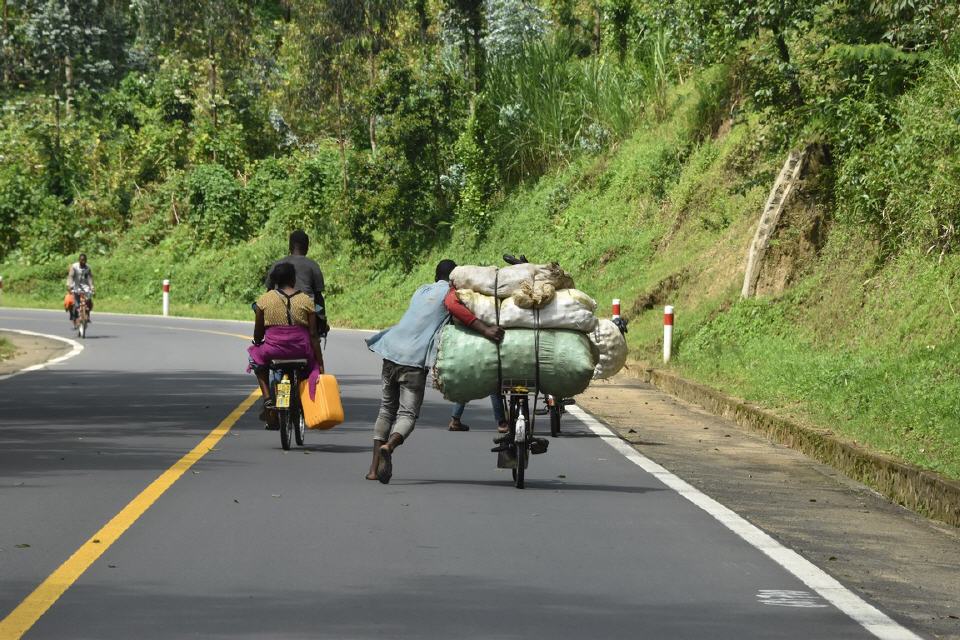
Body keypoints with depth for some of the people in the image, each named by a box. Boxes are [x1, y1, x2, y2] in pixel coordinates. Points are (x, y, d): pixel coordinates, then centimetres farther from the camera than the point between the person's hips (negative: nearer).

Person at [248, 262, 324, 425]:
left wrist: (258, 344, 29)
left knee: (257, 357, 32)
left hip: (273, 349, 0)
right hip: (301, 350, 0)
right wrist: (320, 365, 3)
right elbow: (313, 335, -1)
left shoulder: (264, 300, 2)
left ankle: (267, 399, 17)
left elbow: (258, 334, 5)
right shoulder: (306, 300, 1)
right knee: (312, 358, 33)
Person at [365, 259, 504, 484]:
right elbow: (454, 306, -20)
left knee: (387, 408, 18)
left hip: (392, 351, 6)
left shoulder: (422, 290, 23)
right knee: (408, 413, -5)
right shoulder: (450, 292, 2)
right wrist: (485, 329, -28)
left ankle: (375, 467, 12)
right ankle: (388, 446, -35)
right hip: (414, 359, -6)